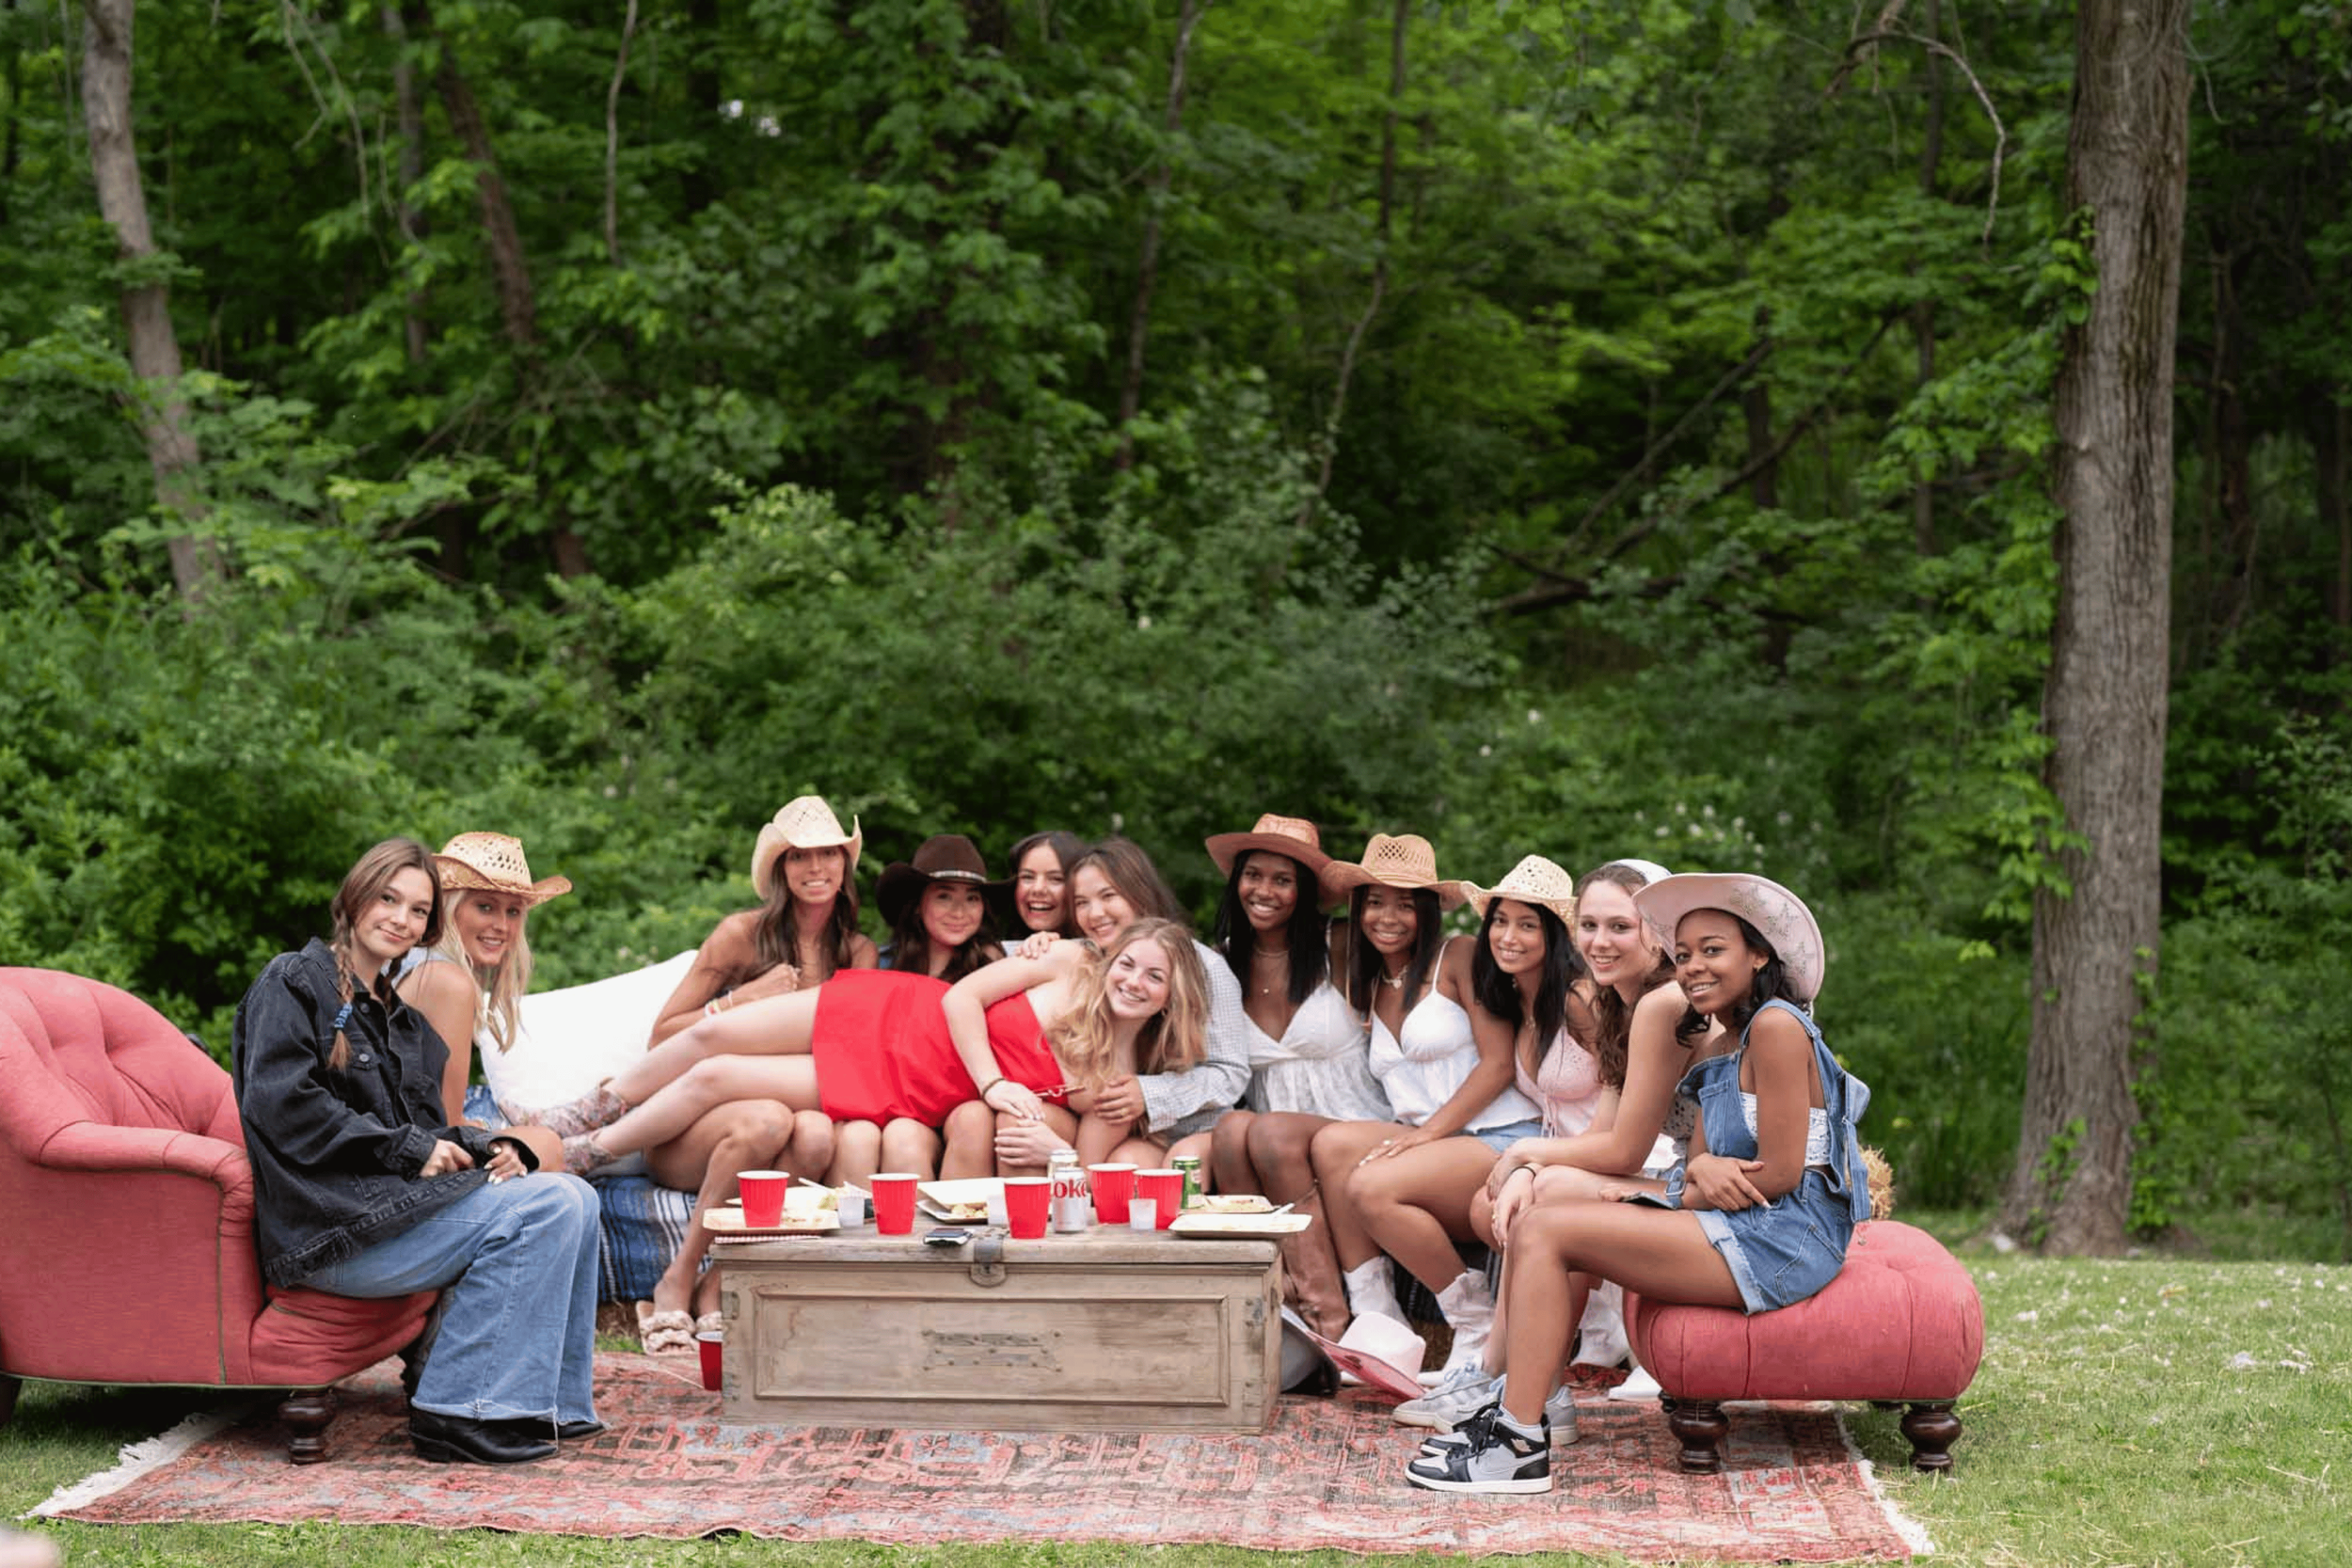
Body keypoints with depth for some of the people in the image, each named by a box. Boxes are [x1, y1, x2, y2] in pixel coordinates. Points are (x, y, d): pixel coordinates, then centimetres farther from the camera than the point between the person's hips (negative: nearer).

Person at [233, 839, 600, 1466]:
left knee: (576, 1198, -4)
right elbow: (279, 1103, -15)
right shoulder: (293, 983, 0)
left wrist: (487, 1149, -1)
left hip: (399, 1199, 9)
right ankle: (456, 1411, -20)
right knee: (540, 1208, -20)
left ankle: (555, 1400, -2)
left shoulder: (402, 1019, 25)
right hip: (329, 1225, -9)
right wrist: (408, 1149, -15)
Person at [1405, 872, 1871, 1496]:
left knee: (1547, 1229, -17)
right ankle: (1517, 1403, 0)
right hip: (1740, 1231, 10)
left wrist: (1681, 1194, -5)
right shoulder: (1725, 1052, 21)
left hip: (1783, 1237, -10)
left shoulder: (1777, 1025, -10)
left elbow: (1780, 1173, -16)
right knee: (1531, 1218, 6)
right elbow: (1699, 1160, 13)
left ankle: (1521, 1448, -21)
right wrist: (1700, 1170, -11)